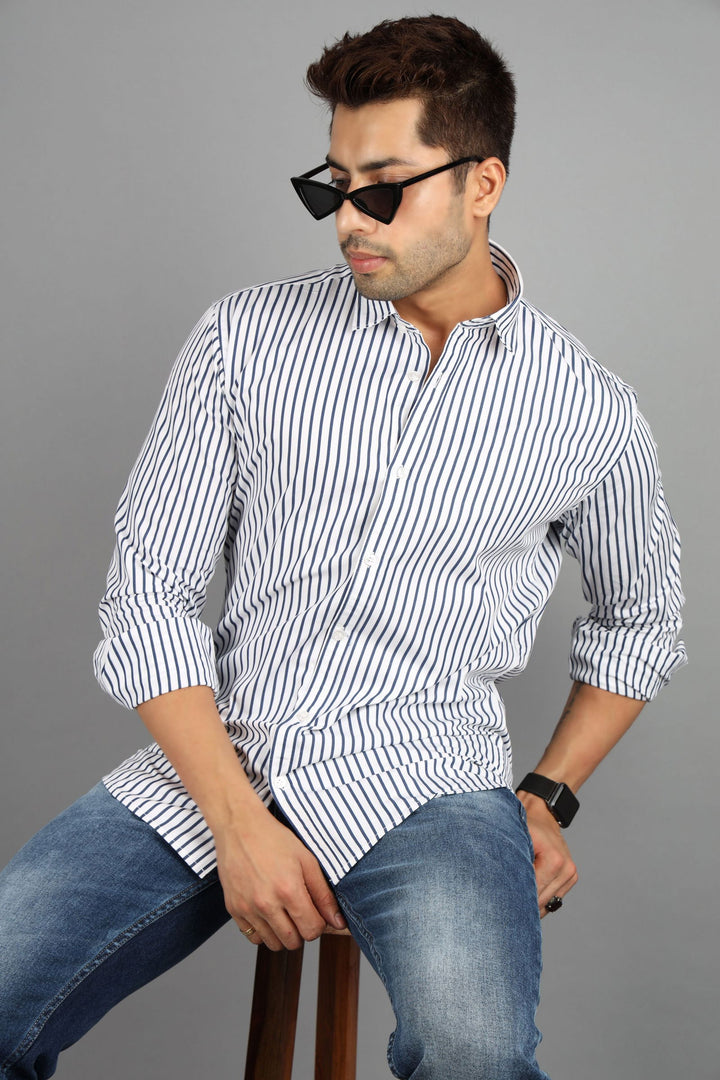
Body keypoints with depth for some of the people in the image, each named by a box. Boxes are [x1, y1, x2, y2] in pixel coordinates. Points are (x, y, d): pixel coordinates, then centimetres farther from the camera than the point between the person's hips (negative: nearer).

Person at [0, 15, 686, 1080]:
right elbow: (148, 590, 1)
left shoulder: (588, 412, 5)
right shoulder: (246, 338, 5)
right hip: (206, 759, 2)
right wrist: (237, 822, -10)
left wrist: (548, 795, 8)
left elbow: (638, 622, 22)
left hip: (421, 779, -1)